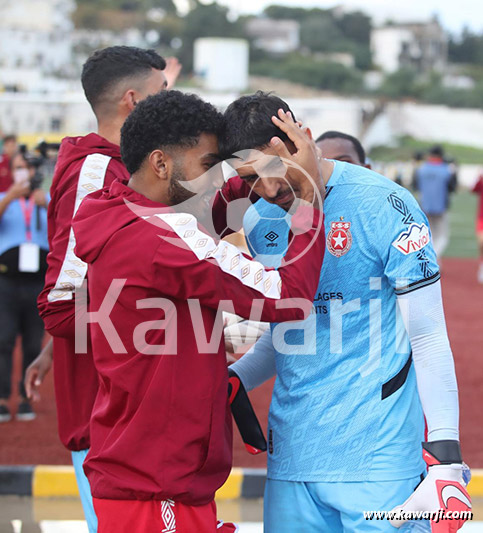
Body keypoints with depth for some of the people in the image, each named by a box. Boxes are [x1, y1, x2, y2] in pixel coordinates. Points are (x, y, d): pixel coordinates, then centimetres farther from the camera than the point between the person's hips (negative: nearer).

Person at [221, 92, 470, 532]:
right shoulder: (262, 222, 9)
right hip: (292, 460, 5)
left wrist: (446, 457, -13)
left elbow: (428, 339, -8)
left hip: (379, 459, -5)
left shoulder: (381, 206, -9)